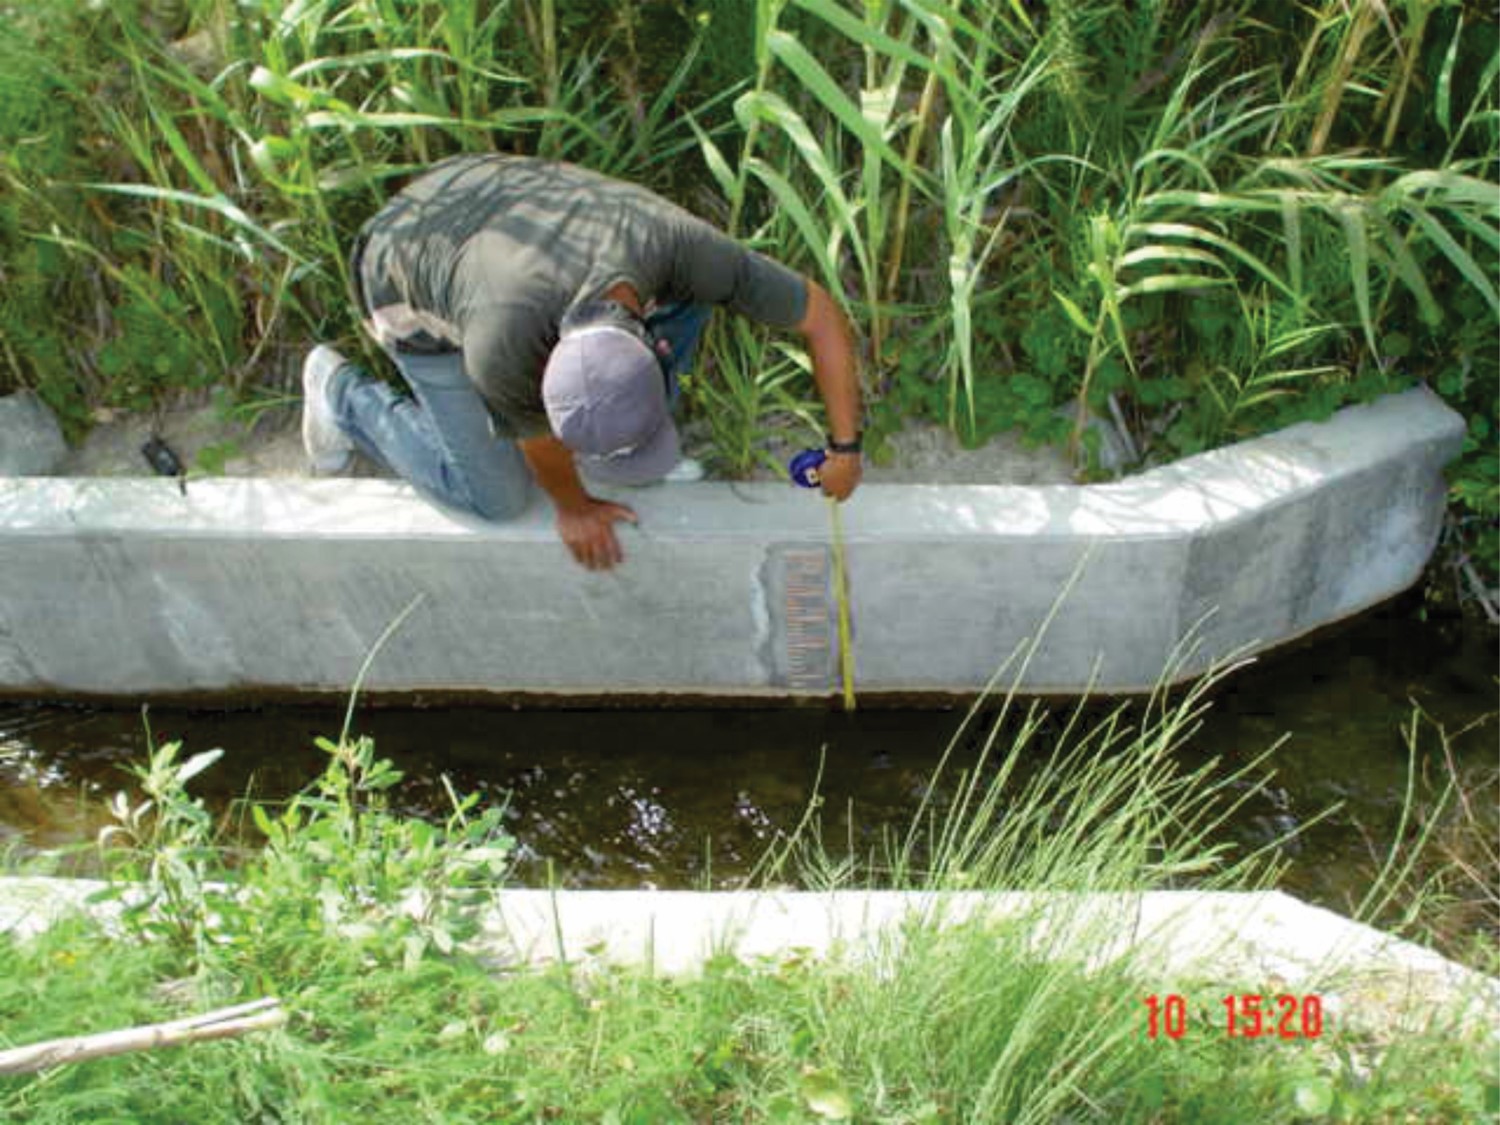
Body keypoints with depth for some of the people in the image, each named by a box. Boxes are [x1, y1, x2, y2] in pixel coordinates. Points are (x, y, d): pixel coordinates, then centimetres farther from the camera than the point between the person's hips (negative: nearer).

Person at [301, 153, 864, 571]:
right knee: (496, 495, -1)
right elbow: (539, 434, -21)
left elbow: (821, 313, -24)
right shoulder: (502, 347, -44)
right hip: (413, 276, -4)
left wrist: (844, 447, -18)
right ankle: (343, 394, 18)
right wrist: (573, 508, -1)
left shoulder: (677, 244, -36)